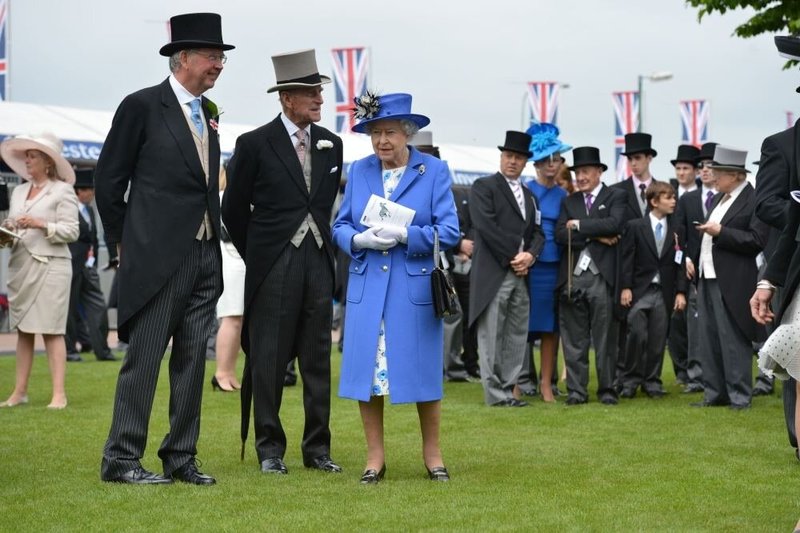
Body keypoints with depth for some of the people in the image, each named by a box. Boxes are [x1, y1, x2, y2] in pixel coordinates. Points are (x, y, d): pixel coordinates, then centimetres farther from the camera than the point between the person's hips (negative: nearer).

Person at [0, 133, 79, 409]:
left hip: (50, 266, -6)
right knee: (23, 330, 7)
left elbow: (71, 231, -6)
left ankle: (59, 394, -7)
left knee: (51, 330, -7)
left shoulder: (62, 191, -1)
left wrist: (42, 225, -18)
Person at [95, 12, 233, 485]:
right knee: (144, 358, -4)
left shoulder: (209, 112, 14)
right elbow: (109, 180, -3)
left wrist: (216, 238, 12)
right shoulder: (143, 106, -6)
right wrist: (126, 240, 2)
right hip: (158, 257, -7)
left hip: (205, 256, 7)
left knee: (193, 359, 8)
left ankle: (181, 457, 15)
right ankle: (122, 459, 3)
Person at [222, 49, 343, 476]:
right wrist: (256, 256, 6)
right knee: (268, 360, 0)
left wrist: (323, 246, 12)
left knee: (318, 360, 7)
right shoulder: (255, 144, -4)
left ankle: (317, 448, 13)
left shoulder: (331, 145, 10)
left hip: (318, 264, 4)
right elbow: (233, 209, 3)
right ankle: (269, 449, 8)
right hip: (273, 265, -4)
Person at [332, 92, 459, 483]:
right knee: (366, 372, 2)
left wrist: (404, 235, -18)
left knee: (423, 371, 2)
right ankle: (375, 457, 12)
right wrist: (360, 239, -13)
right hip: (367, 288, 3)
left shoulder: (434, 171, 0)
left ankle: (432, 455, 16)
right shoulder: (359, 171, 10)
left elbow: (449, 231, -5)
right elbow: (340, 227, 9)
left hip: (416, 287, -3)